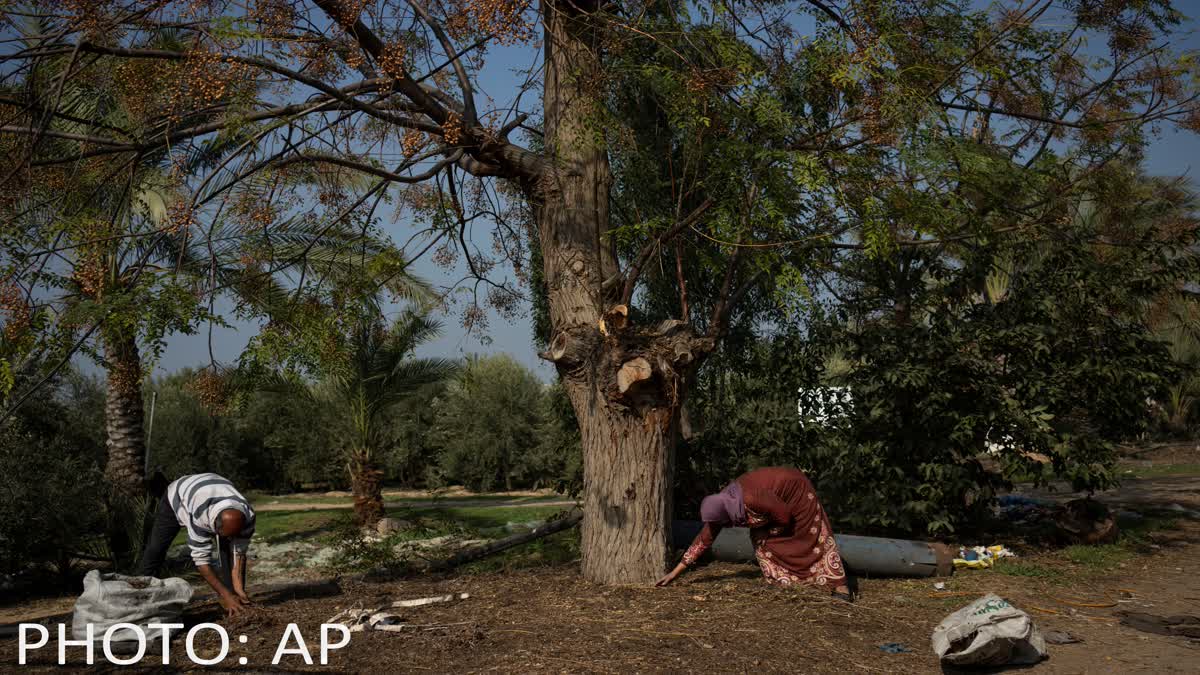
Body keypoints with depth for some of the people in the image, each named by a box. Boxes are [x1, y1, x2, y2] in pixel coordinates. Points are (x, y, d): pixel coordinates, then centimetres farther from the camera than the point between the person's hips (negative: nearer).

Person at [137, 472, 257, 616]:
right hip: (177, 496, -2)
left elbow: (239, 554, -26)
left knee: (233, 551, -14)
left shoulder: (248, 516, -36)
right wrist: (225, 595, -43)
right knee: (155, 549, -3)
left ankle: (236, 597, -8)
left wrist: (239, 590, -35)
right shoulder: (199, 516, -48)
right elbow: (201, 559, -41)